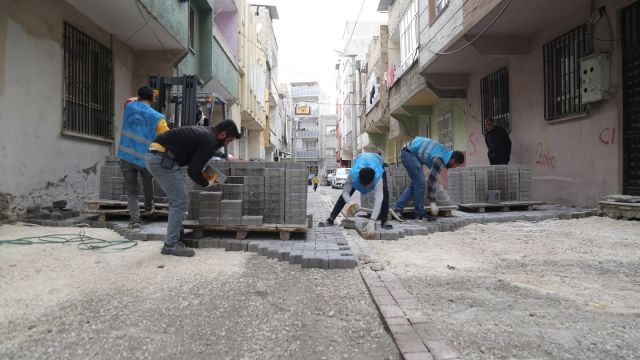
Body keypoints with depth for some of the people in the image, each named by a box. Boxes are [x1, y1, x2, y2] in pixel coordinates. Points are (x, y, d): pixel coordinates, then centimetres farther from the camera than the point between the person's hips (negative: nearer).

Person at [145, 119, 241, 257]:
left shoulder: (204, 132, 17)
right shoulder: (210, 141, -11)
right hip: (162, 159, -10)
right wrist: (206, 183, 5)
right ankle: (171, 245, 0)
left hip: (153, 155, 10)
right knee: (180, 202, -4)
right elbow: (193, 170, -13)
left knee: (176, 201, 16)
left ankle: (172, 239, 21)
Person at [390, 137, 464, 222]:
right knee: (420, 183, -8)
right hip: (409, 153, -10)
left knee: (415, 184, 9)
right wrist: (432, 198, -3)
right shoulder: (440, 159, -20)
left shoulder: (446, 152, 5)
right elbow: (433, 179, -14)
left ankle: (397, 209, 6)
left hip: (408, 153, 10)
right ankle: (421, 215, 0)